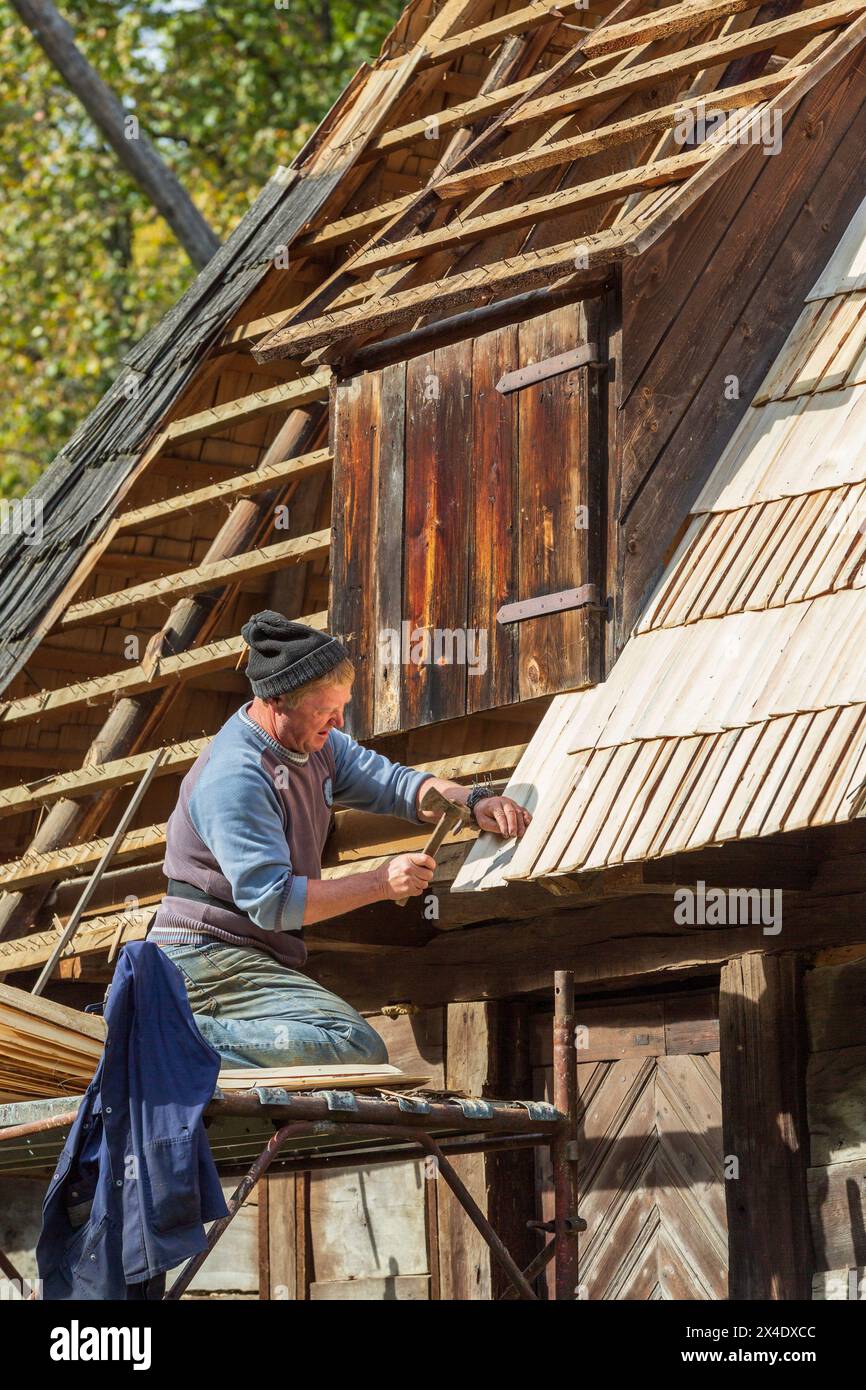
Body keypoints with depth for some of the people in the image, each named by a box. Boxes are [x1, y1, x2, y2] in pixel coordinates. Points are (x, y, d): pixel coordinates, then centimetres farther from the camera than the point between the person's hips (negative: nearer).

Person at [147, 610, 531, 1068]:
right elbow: (271, 901, -23)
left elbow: (393, 782, 18)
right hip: (209, 958, -10)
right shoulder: (234, 779, -19)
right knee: (358, 1048, -26)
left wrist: (471, 801, -1)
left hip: (257, 958, 10)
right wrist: (380, 883, -23)